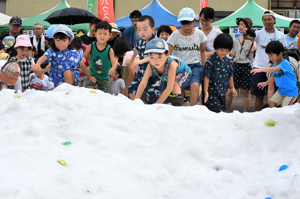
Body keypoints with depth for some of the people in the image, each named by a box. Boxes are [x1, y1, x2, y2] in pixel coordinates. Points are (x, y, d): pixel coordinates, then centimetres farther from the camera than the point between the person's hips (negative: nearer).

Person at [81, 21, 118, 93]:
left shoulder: (109, 50, -15)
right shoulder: (91, 46, -9)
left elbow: (114, 63, -22)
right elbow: (84, 56, 0)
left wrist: (113, 69, -46)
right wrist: (82, 59, -27)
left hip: (104, 77, -1)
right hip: (92, 74, 1)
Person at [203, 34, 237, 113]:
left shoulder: (228, 61, 7)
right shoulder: (211, 61, -12)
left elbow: (230, 75, 20)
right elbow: (207, 77, -13)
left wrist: (232, 88, 26)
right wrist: (206, 92, -15)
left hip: (223, 92, 6)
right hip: (212, 92, -6)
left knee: (223, 111, 10)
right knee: (216, 112, -12)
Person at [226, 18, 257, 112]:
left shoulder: (252, 40, 3)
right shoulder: (236, 40, 12)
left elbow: (253, 49, -17)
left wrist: (248, 37, -11)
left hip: (247, 66, -2)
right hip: (236, 65, 2)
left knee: (246, 92, 4)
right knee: (230, 91, -2)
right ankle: (226, 111, 8)